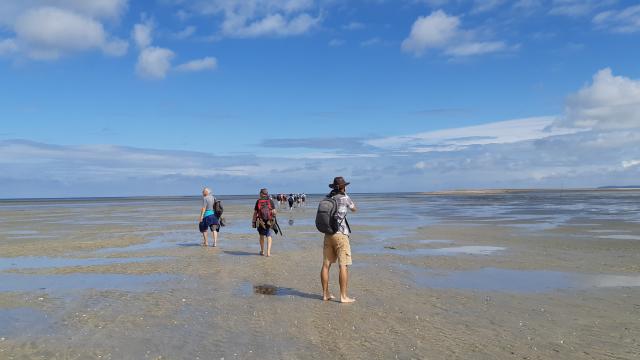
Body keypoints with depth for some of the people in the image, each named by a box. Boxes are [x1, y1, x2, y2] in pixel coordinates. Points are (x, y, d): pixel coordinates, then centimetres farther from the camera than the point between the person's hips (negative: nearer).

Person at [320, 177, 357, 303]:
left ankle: (325, 294, 15)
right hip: (341, 235, -6)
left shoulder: (327, 198, 8)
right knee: (344, 266, -3)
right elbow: (354, 209, 12)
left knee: (326, 265, 8)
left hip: (328, 235, 6)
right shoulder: (344, 198, -7)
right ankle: (343, 296, -2)